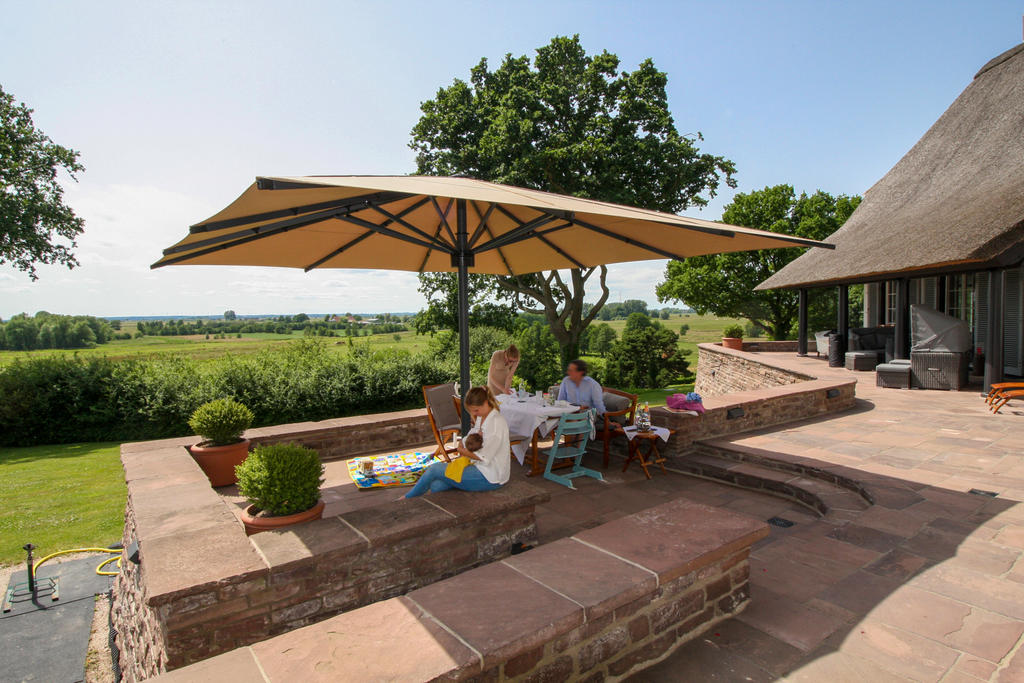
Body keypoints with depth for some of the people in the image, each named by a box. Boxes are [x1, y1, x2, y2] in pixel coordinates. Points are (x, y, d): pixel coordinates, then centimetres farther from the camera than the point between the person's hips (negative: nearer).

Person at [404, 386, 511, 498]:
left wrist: (463, 451, -5)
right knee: (436, 485, -8)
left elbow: (485, 458, -19)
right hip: (480, 467, 8)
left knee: (434, 469, -4)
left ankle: (409, 498, 20)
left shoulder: (496, 422, -21)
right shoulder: (481, 417, 9)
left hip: (490, 477, -8)